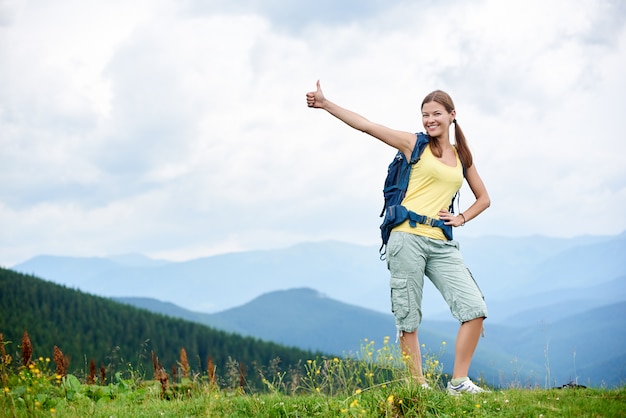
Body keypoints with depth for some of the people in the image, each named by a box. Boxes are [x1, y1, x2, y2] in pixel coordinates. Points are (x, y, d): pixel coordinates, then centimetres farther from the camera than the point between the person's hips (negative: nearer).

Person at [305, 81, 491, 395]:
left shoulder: (462, 157, 17)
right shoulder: (414, 144, 6)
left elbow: (483, 198, 28)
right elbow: (366, 125, -1)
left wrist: (461, 218, 9)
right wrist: (325, 104, -8)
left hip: (442, 245, 4)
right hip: (408, 238, -4)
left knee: (474, 309, -8)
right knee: (408, 319, -2)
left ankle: (459, 382, 2)